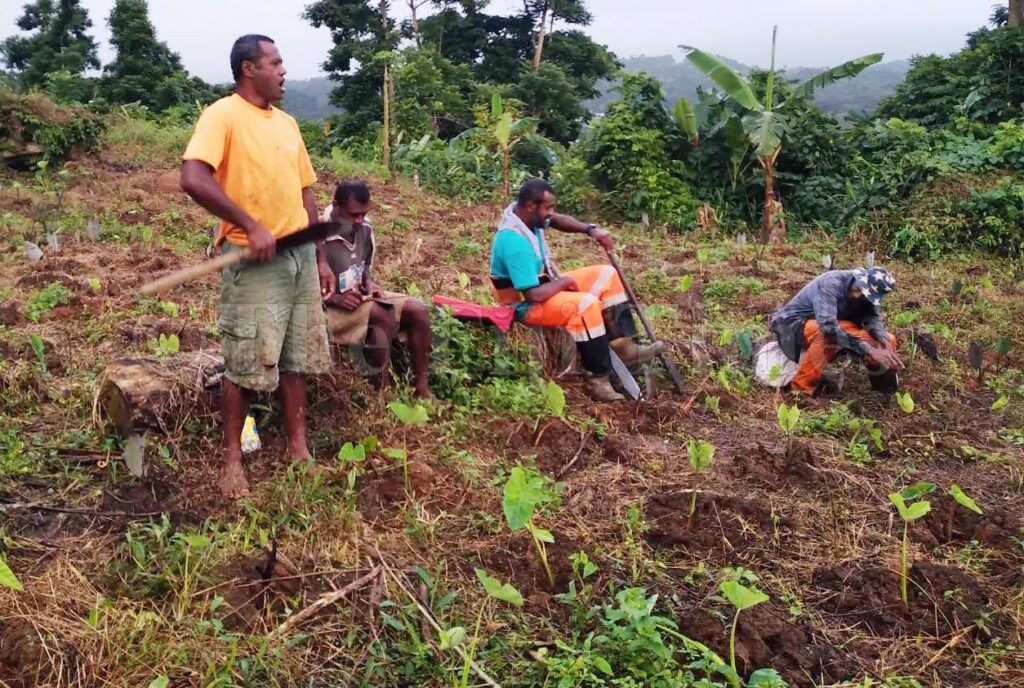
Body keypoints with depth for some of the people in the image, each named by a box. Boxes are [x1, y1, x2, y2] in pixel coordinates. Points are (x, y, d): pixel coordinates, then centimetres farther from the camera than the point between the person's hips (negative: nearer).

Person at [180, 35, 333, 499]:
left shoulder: (287, 122, 16)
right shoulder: (223, 116, -8)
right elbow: (193, 179, -22)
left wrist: (320, 257, 16)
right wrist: (251, 225, -23)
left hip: (299, 255, 7)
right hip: (254, 260, -7)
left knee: (296, 358, 12)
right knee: (245, 364, -1)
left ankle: (297, 447, 24)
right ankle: (232, 460, 13)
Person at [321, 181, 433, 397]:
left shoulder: (365, 228, 2)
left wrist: (369, 283, -4)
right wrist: (334, 298, -27)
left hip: (360, 297, 8)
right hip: (329, 307, -7)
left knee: (417, 310, -10)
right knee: (381, 315, -34)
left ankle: (421, 387, -8)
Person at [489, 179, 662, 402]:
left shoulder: (524, 213, -5)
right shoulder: (514, 242, -32)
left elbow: (557, 220, 15)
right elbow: (534, 295, -33)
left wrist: (590, 230, -2)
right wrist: (565, 281, -15)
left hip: (543, 285, 10)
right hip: (527, 304, -10)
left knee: (606, 275, 4)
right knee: (585, 303, -34)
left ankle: (625, 348, -2)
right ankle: (598, 379, -24)